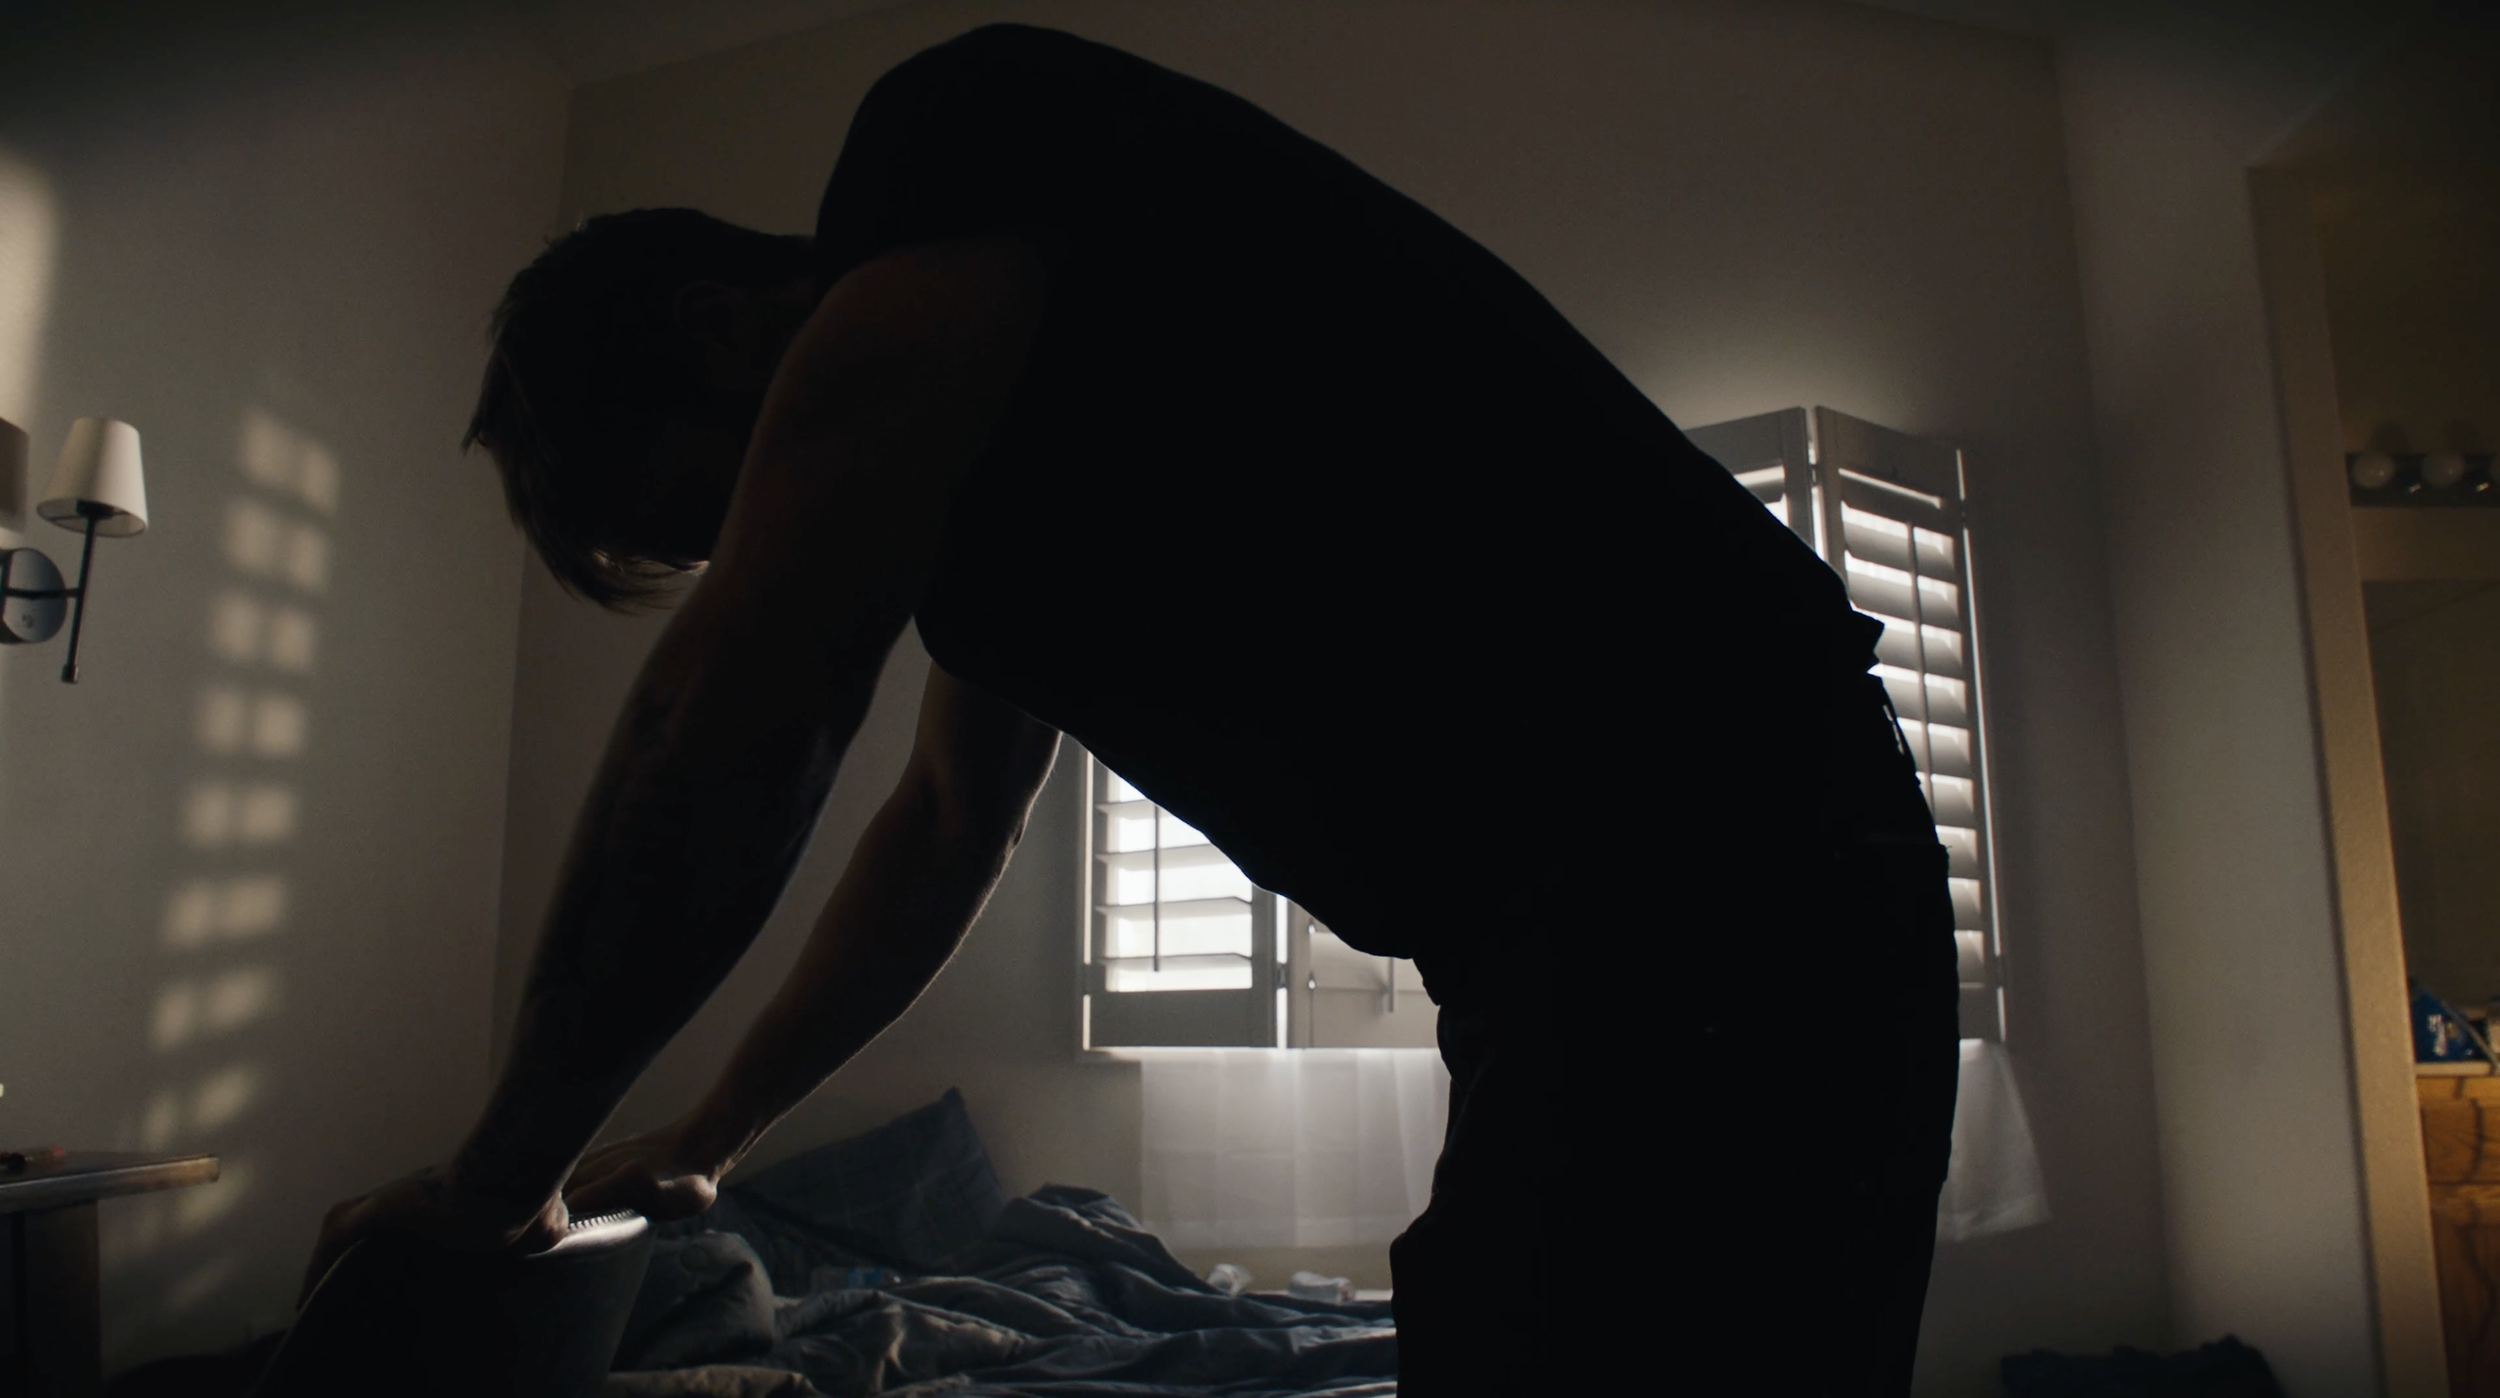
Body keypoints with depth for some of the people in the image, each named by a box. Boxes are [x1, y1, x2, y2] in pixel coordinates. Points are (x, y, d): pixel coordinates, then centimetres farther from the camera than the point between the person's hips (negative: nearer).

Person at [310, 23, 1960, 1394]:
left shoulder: (957, 148, -7)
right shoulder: (982, 443, 21)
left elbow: (727, 740, -12)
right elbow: (952, 820, 29)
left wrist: (510, 1171, 2)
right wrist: (715, 1130, 34)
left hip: (1705, 856, -9)